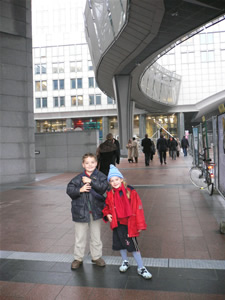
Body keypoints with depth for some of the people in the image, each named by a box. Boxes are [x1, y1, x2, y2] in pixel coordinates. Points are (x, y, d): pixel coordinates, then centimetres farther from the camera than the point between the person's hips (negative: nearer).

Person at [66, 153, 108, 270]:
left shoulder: (100, 176, -4)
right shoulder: (78, 178, -4)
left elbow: (103, 187, -20)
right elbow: (69, 190, -8)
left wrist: (91, 181, -22)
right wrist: (80, 190, -23)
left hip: (96, 211, 1)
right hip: (80, 211, 0)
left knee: (96, 236, 16)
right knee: (80, 237, 12)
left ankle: (96, 257, 35)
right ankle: (78, 258, 29)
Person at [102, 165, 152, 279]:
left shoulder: (130, 191, -14)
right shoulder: (110, 194, -2)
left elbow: (138, 208, -11)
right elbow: (107, 206, 17)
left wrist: (140, 225, -10)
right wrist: (107, 214, -4)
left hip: (129, 224, -4)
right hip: (117, 223, 4)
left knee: (133, 245, -1)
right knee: (120, 243, 15)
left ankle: (141, 268, 16)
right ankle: (125, 261, 40)